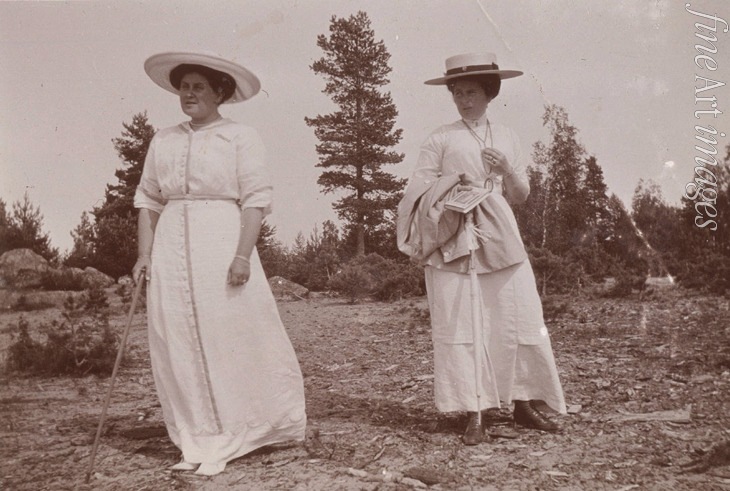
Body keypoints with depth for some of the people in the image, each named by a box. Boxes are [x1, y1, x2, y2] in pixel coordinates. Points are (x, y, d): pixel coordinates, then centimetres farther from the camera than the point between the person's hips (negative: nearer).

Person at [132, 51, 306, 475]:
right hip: (172, 249, 5)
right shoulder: (163, 141, 15)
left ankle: (225, 441, 11)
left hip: (222, 244, -4)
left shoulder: (241, 137, 1)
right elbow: (149, 201, 16)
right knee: (179, 347, 3)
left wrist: (242, 255, -16)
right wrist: (145, 255, 6)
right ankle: (199, 440, 13)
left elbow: (256, 200, -6)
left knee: (232, 341, -3)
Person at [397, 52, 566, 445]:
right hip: (454, 240, -3)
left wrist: (508, 169, 0)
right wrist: (450, 190, -13)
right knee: (460, 324, -6)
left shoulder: (507, 138, 16)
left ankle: (524, 404, 15)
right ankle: (474, 415, 1)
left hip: (499, 238, 3)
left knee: (520, 319, 1)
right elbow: (417, 190, 3)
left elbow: (521, 195, 19)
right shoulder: (440, 139, 5)